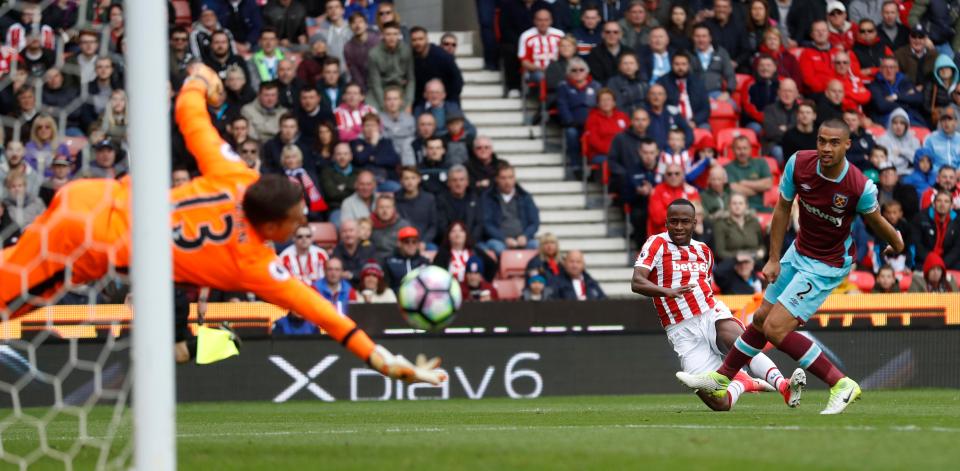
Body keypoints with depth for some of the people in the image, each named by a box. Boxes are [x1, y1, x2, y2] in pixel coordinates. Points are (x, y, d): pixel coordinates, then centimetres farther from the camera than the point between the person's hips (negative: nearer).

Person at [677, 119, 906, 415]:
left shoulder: (861, 187, -28)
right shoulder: (799, 164, -16)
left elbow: (876, 221, -6)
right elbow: (783, 209, -2)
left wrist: (896, 244, 14)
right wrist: (773, 259, -1)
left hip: (827, 267, -6)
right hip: (798, 254, 6)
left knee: (776, 329, -16)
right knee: (761, 318, 19)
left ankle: (842, 386, -10)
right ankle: (721, 378, 40)